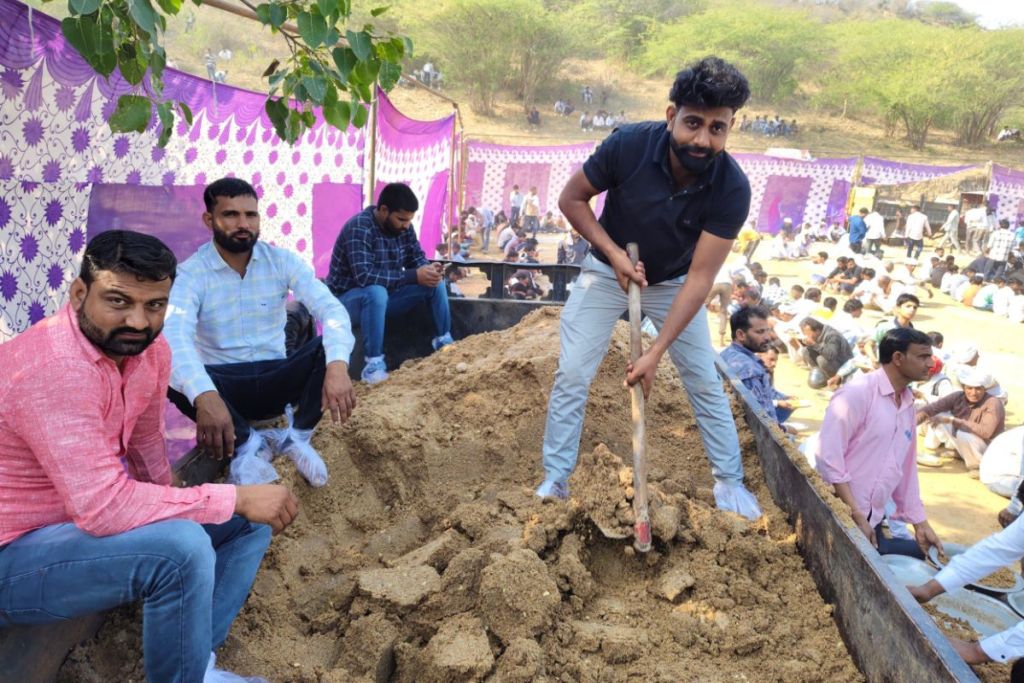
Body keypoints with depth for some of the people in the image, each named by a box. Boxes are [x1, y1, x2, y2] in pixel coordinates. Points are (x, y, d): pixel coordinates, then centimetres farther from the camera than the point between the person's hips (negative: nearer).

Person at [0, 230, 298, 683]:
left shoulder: (150, 351, -4)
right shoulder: (52, 368, -30)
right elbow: (102, 506, -36)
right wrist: (236, 498, -30)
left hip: (85, 518, 9)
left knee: (252, 520, 6)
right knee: (181, 546, -32)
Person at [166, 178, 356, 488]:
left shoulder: (282, 261, -4)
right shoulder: (190, 273, -11)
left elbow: (331, 309, -19)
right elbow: (174, 337, -30)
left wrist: (337, 366, -41)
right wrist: (205, 396, -51)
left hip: (275, 380, 2)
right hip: (224, 387, -1)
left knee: (331, 347, -26)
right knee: (169, 372, -33)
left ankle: (297, 436, -12)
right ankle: (247, 444, -16)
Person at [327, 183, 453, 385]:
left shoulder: (403, 227, -3)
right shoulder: (359, 228, -27)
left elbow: (416, 258, 5)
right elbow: (364, 276, -36)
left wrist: (428, 269, -20)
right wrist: (413, 276, -35)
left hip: (384, 294, 7)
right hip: (349, 298, -7)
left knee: (435, 283, -7)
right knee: (376, 292, -40)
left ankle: (444, 342, 2)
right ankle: (374, 363, -34)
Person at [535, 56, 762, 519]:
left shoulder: (732, 188, -28)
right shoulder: (629, 144, -29)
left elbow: (700, 277, -29)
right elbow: (571, 198, -13)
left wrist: (655, 353, -34)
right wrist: (614, 253, -25)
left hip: (673, 282, 1)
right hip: (608, 271, 0)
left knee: (705, 380, 2)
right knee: (571, 374, -6)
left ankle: (729, 481, 21)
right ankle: (555, 480, 8)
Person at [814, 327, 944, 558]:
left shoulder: (907, 404, 11)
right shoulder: (858, 392, -13)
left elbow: (906, 469, 19)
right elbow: (828, 457, -20)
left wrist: (920, 523, 18)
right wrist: (856, 517, -20)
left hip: (873, 520, 8)